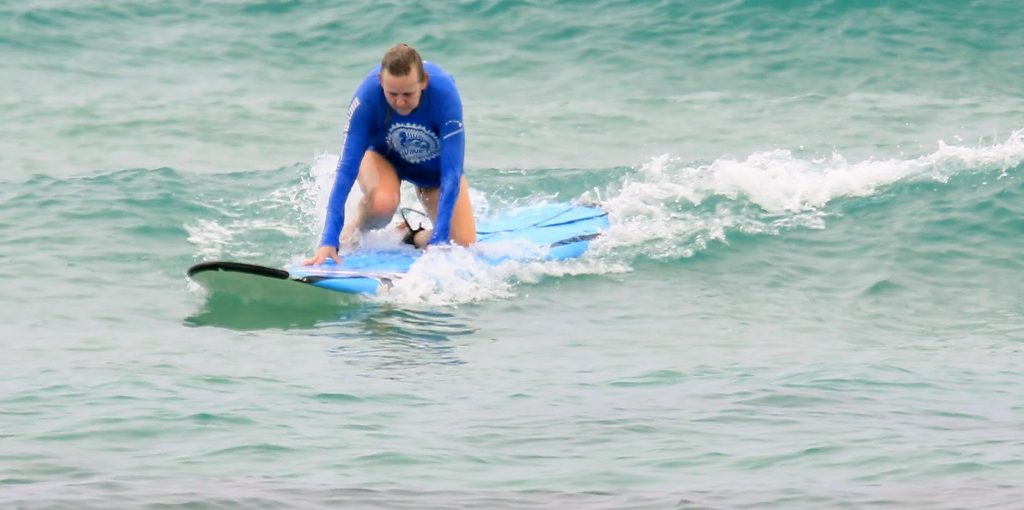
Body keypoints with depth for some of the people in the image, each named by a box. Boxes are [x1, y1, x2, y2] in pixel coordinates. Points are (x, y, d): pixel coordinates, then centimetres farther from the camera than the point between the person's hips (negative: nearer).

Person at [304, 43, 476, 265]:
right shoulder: (367, 97, -35)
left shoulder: (445, 93, -37)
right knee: (383, 203, -34)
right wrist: (329, 241, -39)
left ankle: (415, 239, 19)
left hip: (434, 165, 1)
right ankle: (352, 230, -1)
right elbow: (347, 169, -33)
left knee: (463, 245, -13)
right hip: (382, 156, -1)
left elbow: (451, 173, -36)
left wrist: (437, 241, -42)